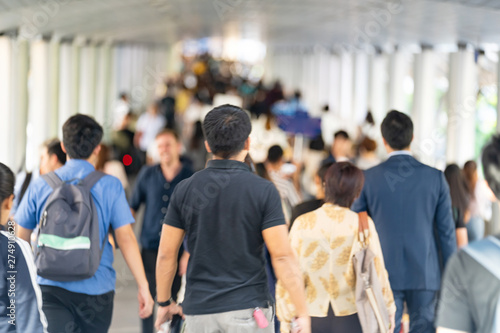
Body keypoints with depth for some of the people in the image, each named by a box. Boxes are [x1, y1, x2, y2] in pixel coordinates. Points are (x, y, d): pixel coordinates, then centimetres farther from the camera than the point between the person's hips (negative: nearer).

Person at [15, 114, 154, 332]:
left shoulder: (40, 186, 3)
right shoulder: (109, 187, -2)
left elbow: (21, 239, 12)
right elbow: (125, 238, -7)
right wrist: (143, 287, -5)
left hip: (51, 288, 1)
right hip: (96, 288, 0)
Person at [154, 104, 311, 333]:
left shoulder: (184, 190, 1)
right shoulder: (263, 191, -7)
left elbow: (166, 254, 5)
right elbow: (282, 257, -11)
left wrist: (164, 302, 19)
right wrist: (302, 313, -6)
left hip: (199, 311, 3)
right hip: (248, 309, -2)